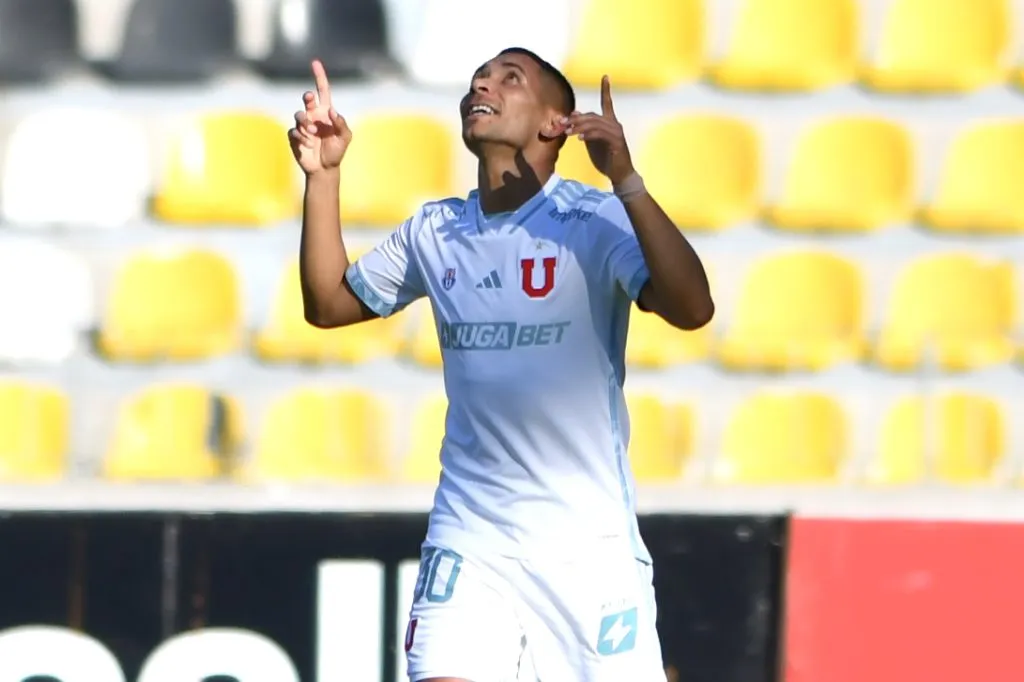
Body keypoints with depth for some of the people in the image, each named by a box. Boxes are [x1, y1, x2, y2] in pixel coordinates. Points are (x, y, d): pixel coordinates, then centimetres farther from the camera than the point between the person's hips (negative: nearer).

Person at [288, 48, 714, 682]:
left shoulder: (596, 220, -8)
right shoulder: (434, 232, 8)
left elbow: (691, 310, -22)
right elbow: (328, 304, 19)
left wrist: (625, 180, -30)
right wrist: (322, 176, 8)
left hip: (589, 541, -3)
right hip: (469, 538, 3)